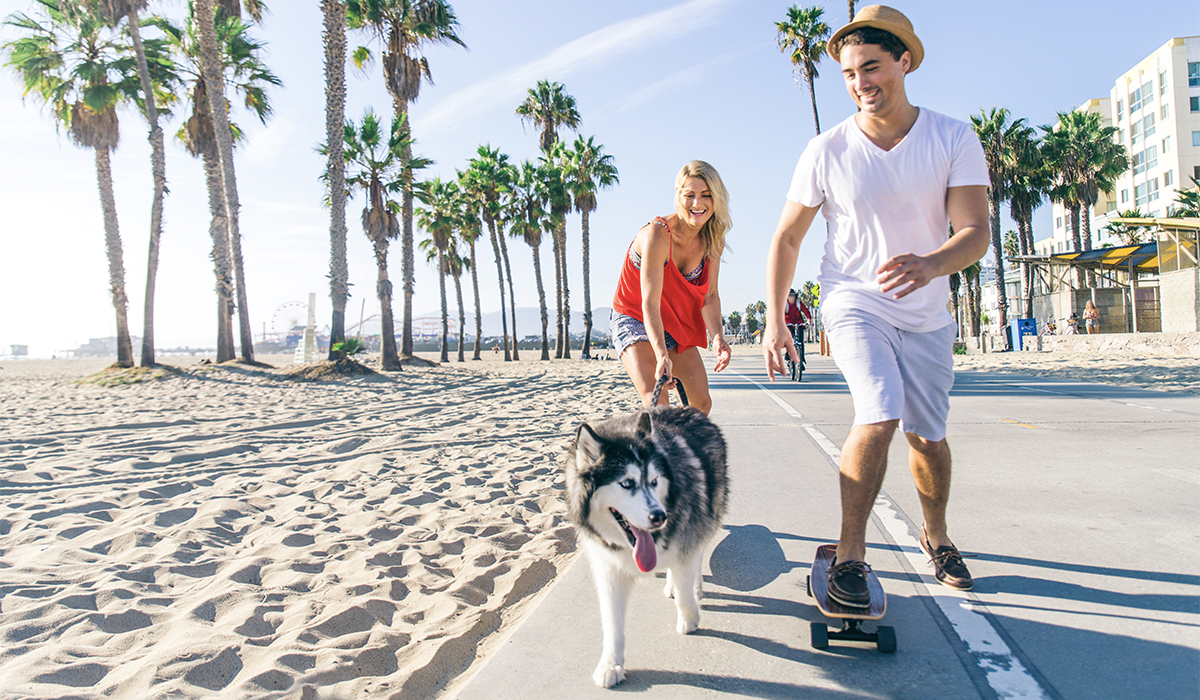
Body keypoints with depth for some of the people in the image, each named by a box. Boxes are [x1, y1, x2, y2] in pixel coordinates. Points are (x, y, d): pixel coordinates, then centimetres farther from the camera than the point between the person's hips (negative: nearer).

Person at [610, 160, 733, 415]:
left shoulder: (713, 241, -9)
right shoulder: (657, 234, -28)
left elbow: (709, 295, -10)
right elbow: (650, 303, -33)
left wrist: (717, 337, -29)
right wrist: (662, 356, -44)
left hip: (677, 324, 6)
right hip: (634, 320, -6)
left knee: (702, 403, 3)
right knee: (656, 403, -25)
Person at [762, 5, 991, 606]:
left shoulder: (954, 140, -8)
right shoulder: (827, 151, -10)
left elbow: (976, 232, -16)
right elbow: (786, 238, -3)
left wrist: (929, 264, -39)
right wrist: (773, 320, -8)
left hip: (926, 314, 2)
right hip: (853, 303, -2)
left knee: (928, 435, 12)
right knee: (879, 415, -25)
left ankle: (936, 537, 39)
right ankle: (849, 554, -12)